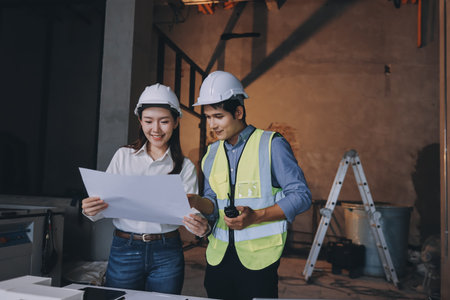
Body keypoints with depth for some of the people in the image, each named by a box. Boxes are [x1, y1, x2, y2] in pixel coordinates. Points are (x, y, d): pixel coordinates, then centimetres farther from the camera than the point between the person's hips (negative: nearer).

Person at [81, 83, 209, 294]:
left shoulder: (185, 167, 2)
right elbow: (106, 202, 0)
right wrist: (91, 210, -22)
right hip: (124, 250, 0)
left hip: (167, 255, 0)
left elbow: (191, 210, -5)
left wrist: (201, 226, -27)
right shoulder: (124, 156, 2)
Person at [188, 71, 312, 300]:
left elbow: (301, 195, -8)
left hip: (258, 258, -5)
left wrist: (255, 216, -19)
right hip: (218, 256, 5)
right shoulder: (212, 153, 11)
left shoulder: (272, 145, -6)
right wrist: (198, 202, -8)